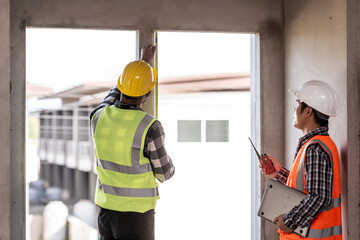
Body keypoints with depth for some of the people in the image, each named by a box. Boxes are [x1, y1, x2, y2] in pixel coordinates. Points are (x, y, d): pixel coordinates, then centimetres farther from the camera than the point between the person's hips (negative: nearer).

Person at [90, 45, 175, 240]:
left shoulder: (98, 117, -5)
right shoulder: (149, 127, -23)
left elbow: (116, 95, 19)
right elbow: (165, 173, -8)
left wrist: (143, 61, 28)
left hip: (106, 212, 6)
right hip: (135, 217, -6)